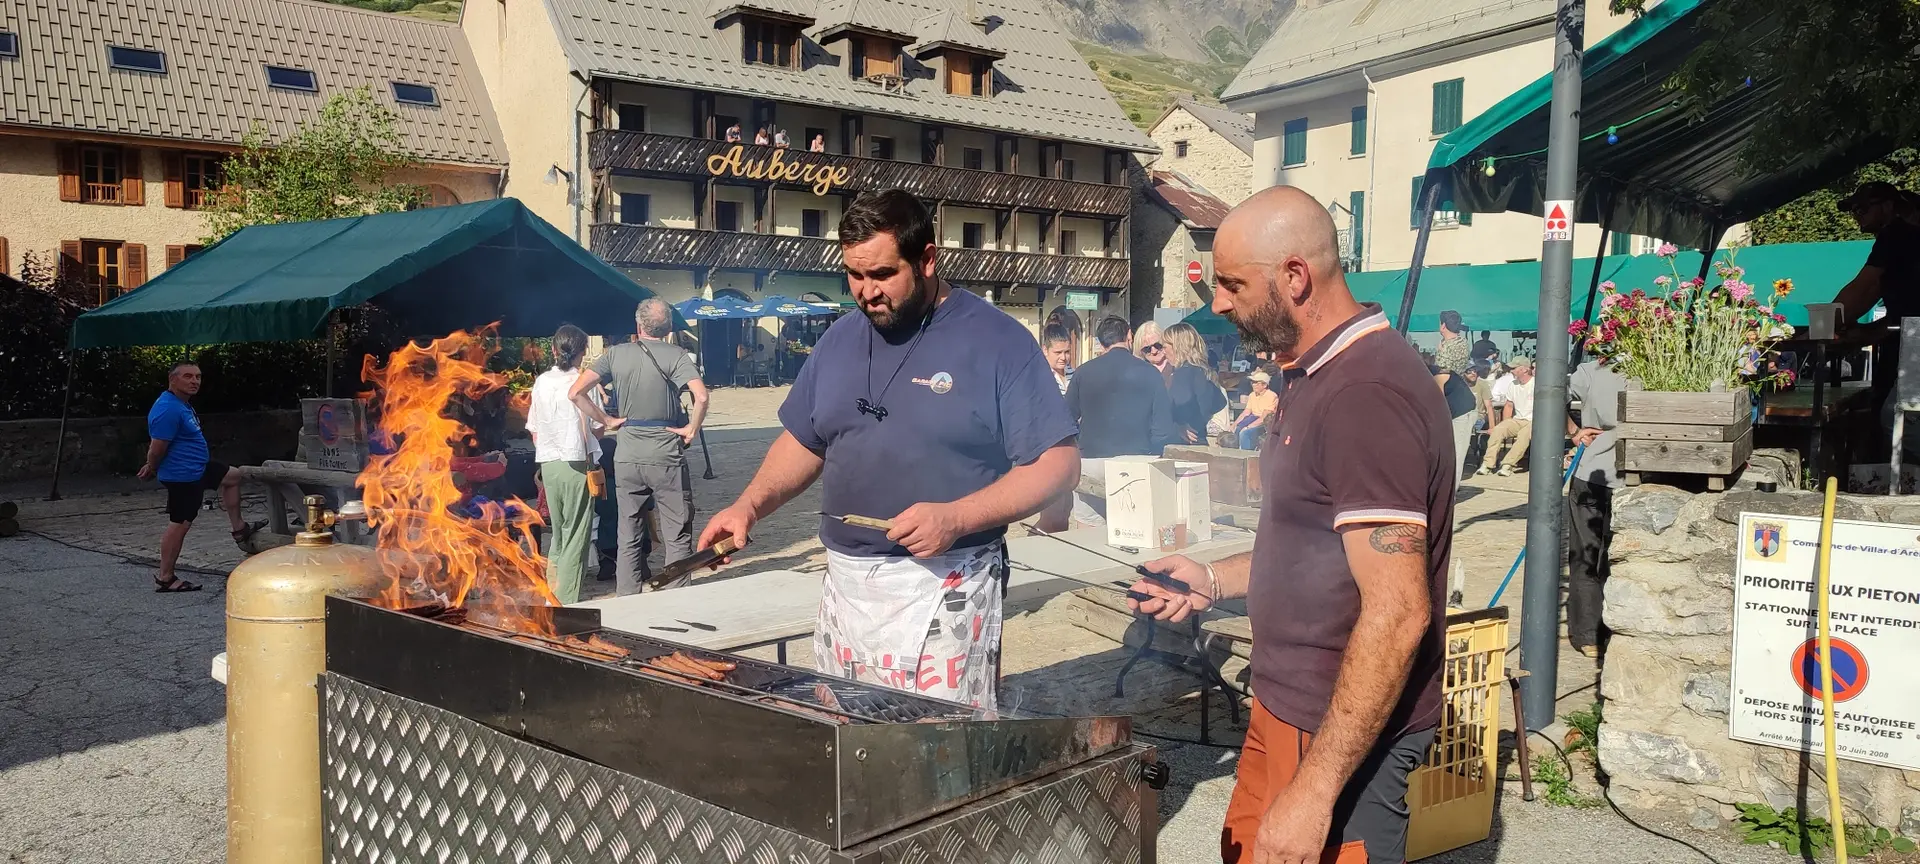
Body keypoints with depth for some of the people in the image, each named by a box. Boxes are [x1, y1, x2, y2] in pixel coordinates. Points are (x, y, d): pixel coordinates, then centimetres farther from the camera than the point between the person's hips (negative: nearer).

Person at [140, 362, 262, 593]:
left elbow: (155, 446, 21)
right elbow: (157, 448, -24)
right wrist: (152, 470, -7)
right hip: (182, 476, -11)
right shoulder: (168, 409, -24)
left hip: (198, 468, 11)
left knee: (233, 476, 22)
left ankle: (239, 529, 27)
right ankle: (165, 578, 3)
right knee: (180, 524, -5)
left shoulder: (182, 404, 11)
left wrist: (152, 466, 19)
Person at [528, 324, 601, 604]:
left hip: (548, 465, 7)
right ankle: (567, 603, 1)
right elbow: (587, 431, -18)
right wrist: (603, 429, 0)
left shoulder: (541, 381, 7)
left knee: (558, 534, 19)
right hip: (576, 465, -7)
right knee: (576, 537, 0)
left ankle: (552, 597, 23)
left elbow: (534, 431, 14)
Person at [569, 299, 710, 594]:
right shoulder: (676, 355, -7)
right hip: (666, 455, -3)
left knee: (629, 534, 13)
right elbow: (701, 396, -22)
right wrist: (692, 430, -8)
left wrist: (606, 420, 3)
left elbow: (575, 392, -3)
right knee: (677, 535, 4)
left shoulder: (616, 354, 3)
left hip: (627, 456, 3)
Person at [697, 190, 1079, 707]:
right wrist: (749, 506, 3)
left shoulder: (997, 341, -7)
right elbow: (804, 442, 21)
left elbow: (1059, 463, -10)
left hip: (944, 591, -5)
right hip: (844, 585, 6)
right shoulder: (840, 341, 11)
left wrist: (955, 518, -22)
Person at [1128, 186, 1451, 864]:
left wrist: (1314, 789, -27)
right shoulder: (1320, 374, 10)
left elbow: (1396, 613, -28)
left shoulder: (1366, 391, -24)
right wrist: (1216, 581, 10)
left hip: (1343, 732, -10)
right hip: (1289, 706, 10)